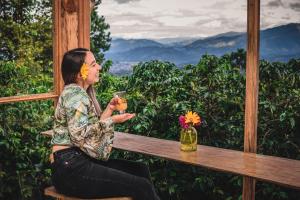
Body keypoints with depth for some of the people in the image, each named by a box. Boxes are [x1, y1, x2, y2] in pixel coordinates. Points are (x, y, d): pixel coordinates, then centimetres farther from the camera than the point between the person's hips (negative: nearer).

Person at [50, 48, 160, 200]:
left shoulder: (83, 93, 15)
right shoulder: (74, 93, -12)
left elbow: (93, 129, 10)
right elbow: (79, 135, -22)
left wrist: (109, 109, 3)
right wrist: (112, 120, -18)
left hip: (81, 161, 9)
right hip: (70, 168, -9)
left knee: (141, 170, 8)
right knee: (141, 186, -17)